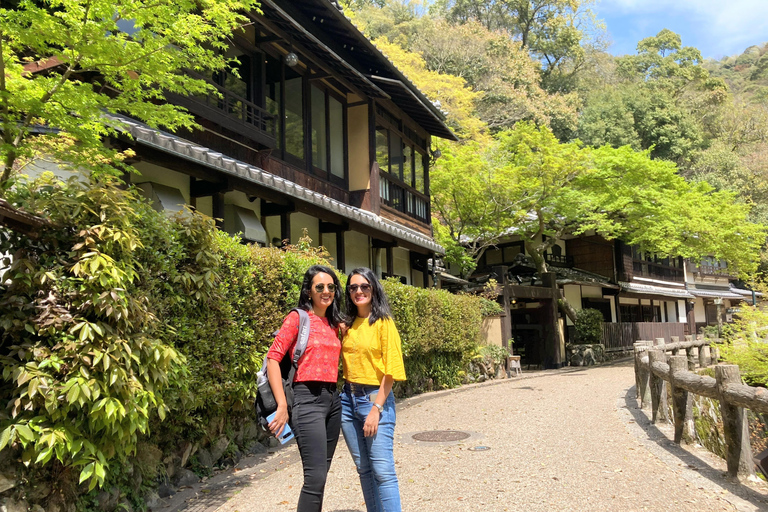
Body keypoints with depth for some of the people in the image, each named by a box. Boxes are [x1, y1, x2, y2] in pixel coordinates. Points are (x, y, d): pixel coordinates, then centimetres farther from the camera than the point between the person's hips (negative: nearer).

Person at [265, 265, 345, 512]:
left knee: (320, 474, 12)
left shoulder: (334, 323, 14)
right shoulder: (297, 318, -5)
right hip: (308, 399, -7)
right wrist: (282, 405, -17)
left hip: (333, 399, 7)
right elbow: (273, 358, -11)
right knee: (316, 477, -11)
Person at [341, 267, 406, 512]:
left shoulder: (383, 323, -6)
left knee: (382, 470, -7)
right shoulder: (349, 325, 10)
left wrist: (376, 408, -15)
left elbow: (391, 370, -11)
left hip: (375, 398, -6)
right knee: (363, 469, 12)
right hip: (348, 399, 6)